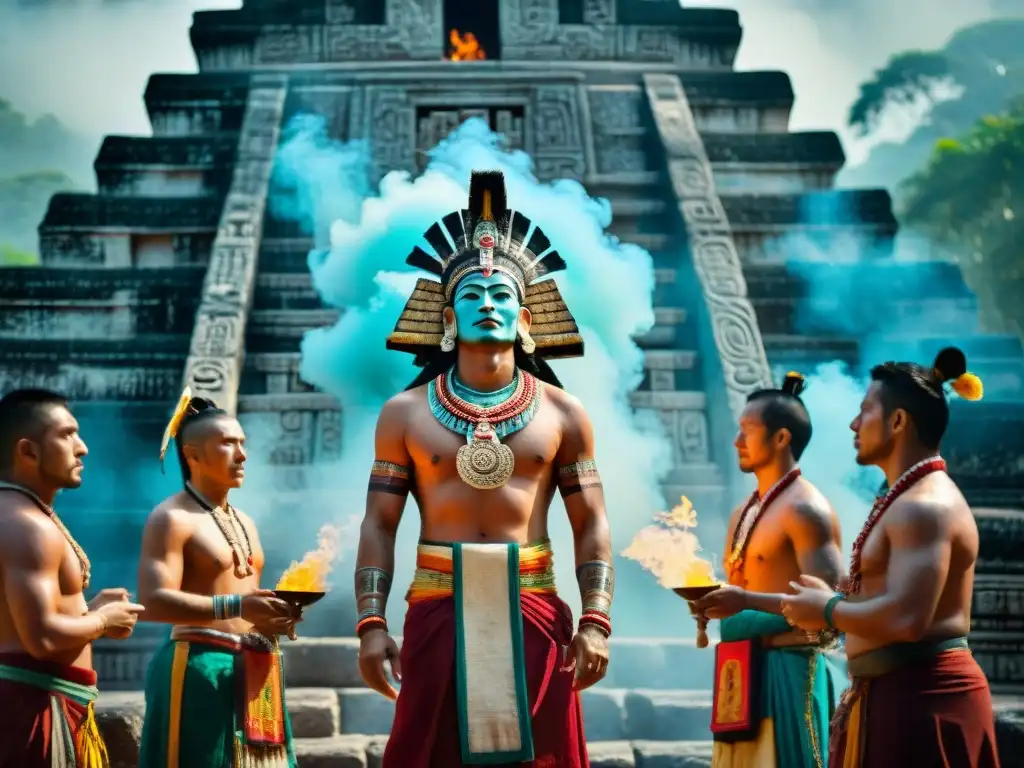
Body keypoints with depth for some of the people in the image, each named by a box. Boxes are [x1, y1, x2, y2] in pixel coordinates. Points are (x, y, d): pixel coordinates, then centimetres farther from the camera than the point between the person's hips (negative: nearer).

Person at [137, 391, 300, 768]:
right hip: (200, 671, -8)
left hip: (253, 673, 8)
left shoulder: (244, 522, 20)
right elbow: (154, 602, -19)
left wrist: (277, 616, 5)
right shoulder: (171, 518, -7)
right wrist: (236, 607, -27)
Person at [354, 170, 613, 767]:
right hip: (439, 614, 0)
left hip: (534, 616, 1)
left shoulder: (561, 413, 7)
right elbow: (379, 523, 5)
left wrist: (596, 622, -4)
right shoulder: (406, 413, 6)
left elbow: (592, 523, 6)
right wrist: (371, 623, -5)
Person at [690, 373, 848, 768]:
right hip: (747, 672, 9)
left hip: (791, 670, -9)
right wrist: (711, 601, 5)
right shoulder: (743, 515, 17)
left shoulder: (805, 509, -11)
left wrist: (748, 601, -26)